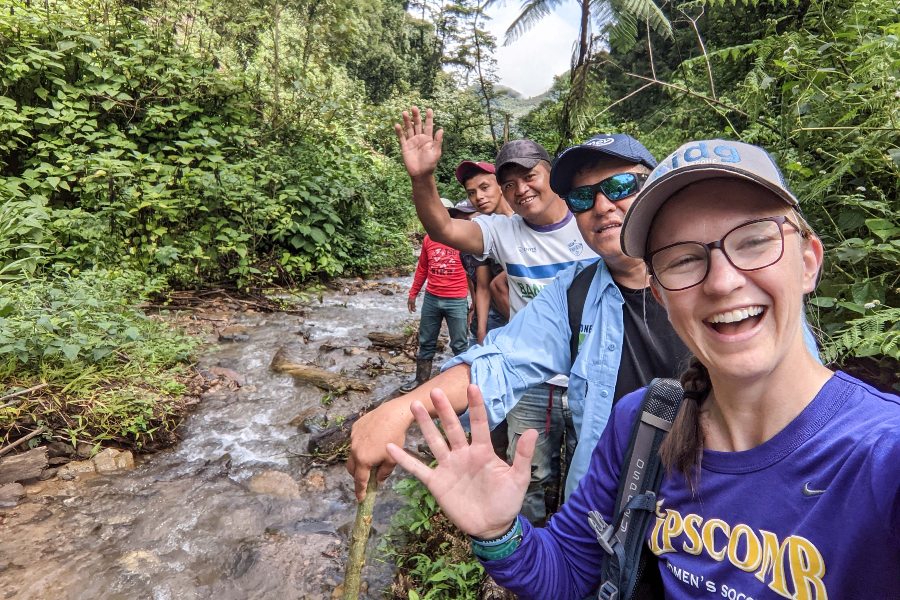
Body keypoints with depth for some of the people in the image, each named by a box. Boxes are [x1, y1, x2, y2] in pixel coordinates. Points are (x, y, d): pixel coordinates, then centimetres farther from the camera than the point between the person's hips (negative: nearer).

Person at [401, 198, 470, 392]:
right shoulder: (428, 239, 5)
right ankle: (421, 380, 30)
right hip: (431, 299, 5)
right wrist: (413, 293, 16)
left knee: (459, 345, 7)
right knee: (426, 343, 16)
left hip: (456, 301, -5)